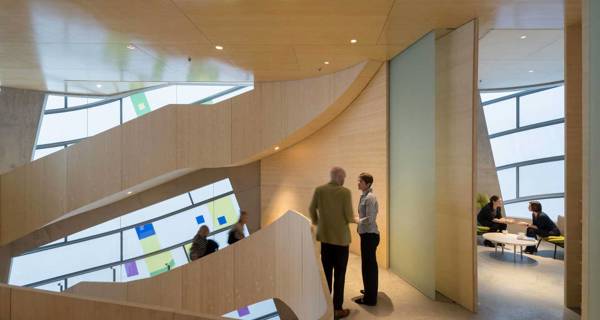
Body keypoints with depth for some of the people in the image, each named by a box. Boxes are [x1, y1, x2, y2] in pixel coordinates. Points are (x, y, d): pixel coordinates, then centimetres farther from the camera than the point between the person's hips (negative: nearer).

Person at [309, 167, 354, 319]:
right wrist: (353, 220, 9)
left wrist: (316, 222, 20)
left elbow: (312, 209, 3)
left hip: (325, 236, 4)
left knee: (326, 272, 15)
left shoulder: (319, 190, -2)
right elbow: (349, 216, -14)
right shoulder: (345, 192, -13)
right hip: (341, 237, -4)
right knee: (339, 274, 7)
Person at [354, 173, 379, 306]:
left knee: (368, 265, 0)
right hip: (367, 234, 10)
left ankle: (370, 298, 11)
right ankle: (370, 290, 39)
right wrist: (356, 218, 6)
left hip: (369, 235, -10)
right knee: (370, 264, 22)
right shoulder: (364, 196, 10)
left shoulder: (370, 197, -19)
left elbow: (369, 219, -23)